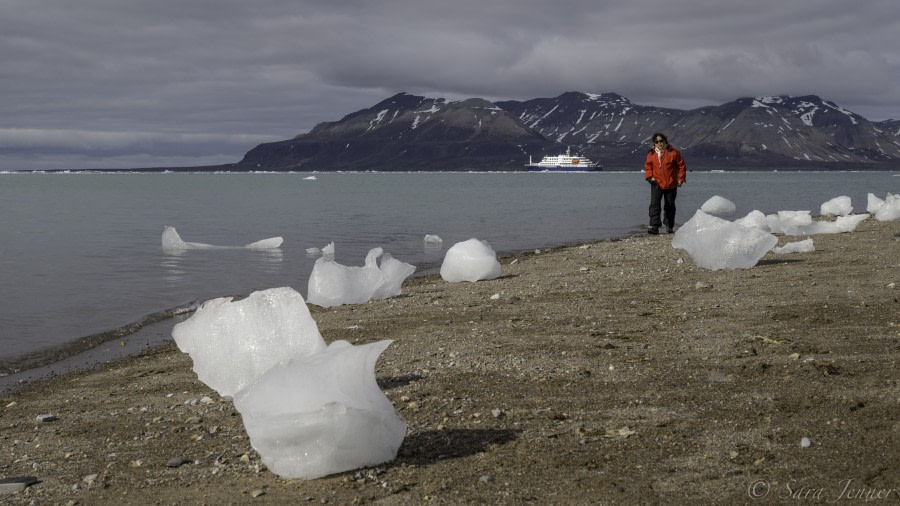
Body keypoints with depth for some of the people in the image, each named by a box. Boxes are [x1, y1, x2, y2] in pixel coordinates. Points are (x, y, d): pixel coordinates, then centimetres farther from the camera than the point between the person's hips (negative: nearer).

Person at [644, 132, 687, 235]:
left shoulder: (673, 152, -4)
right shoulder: (651, 154, 3)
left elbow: (681, 166, 1)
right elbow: (648, 167, 13)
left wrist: (681, 179, -3)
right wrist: (649, 176, -4)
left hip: (671, 184, -1)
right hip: (656, 184, 1)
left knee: (670, 205, 10)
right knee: (654, 204, -13)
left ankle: (669, 226, 25)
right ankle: (654, 226, -18)